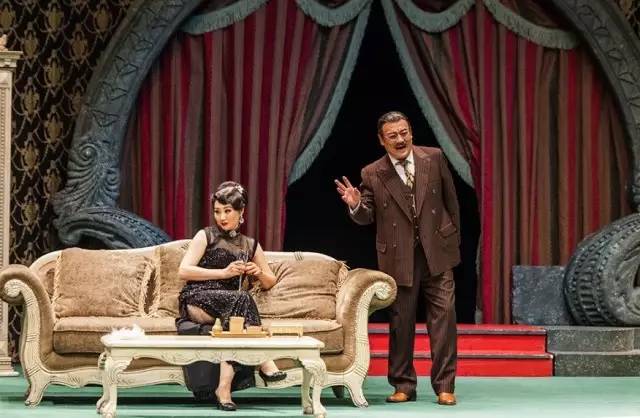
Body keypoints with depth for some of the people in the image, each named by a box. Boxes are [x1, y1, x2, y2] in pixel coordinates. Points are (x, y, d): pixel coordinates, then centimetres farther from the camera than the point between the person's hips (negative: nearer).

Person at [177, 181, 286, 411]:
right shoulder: (206, 236, 7)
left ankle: (225, 386, -44)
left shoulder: (250, 245, 18)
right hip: (197, 301, -3)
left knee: (233, 319, -36)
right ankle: (263, 362, -36)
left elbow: (270, 282, 27)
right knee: (241, 298, -34)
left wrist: (259, 273, 2)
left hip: (230, 306, 3)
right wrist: (224, 272, -12)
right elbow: (183, 271, -6)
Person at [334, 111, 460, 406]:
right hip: (399, 258, 0)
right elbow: (366, 218, 1)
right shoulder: (372, 174, -3)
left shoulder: (433, 158, 1)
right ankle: (403, 386, 18)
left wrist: (453, 235, 13)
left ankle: (444, 386, 2)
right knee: (401, 321, 6)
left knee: (444, 315, -5)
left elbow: (450, 198, 11)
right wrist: (356, 204, -20)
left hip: (437, 251, 0)